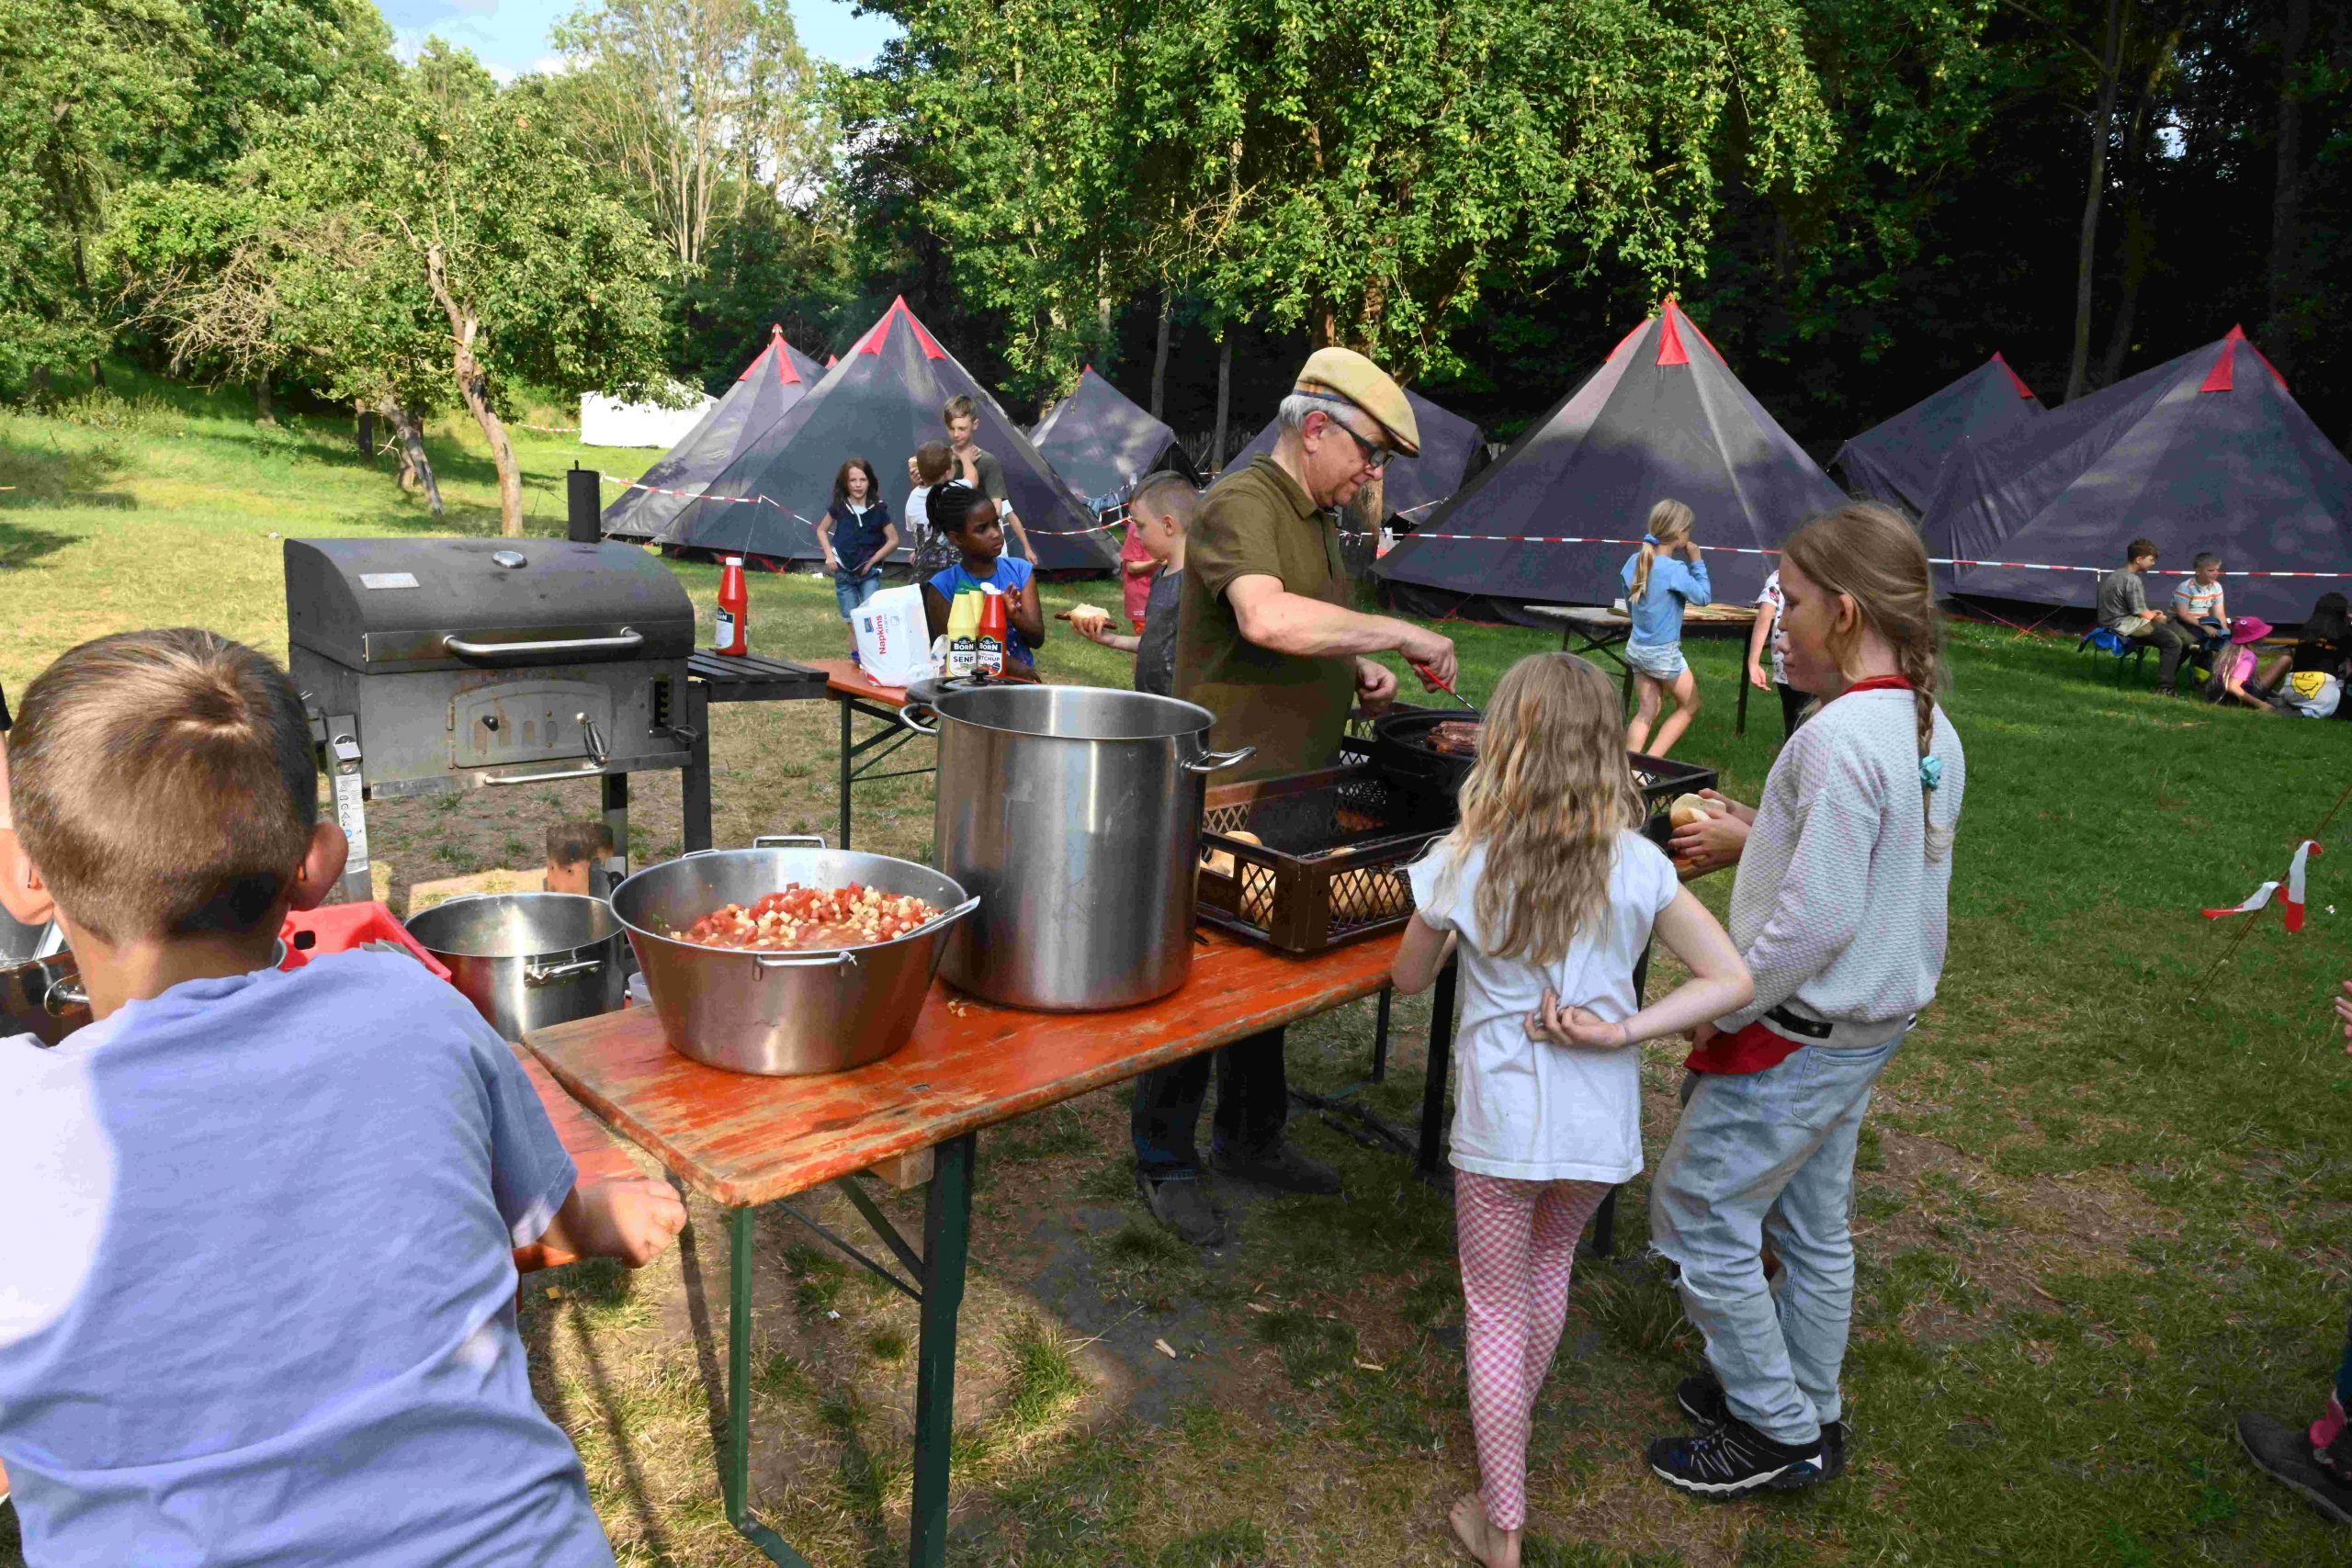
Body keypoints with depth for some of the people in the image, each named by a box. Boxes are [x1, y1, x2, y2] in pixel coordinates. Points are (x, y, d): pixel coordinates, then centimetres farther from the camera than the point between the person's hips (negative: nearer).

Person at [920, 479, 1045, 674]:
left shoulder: (1020, 570, 4)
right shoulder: (943, 586, -4)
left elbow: (1038, 639, 2)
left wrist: (1014, 615, -18)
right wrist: (1006, 664, -17)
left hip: (1021, 680, 2)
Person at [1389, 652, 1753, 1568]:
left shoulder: (1462, 865, -17)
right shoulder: (1637, 865, -11)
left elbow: (1408, 980, -1)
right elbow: (1731, 980, -11)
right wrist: (1620, 1030, -13)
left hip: (1501, 1122, -3)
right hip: (1600, 1125, 3)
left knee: (1497, 1312, 14)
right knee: (1550, 1267, 30)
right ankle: (1516, 1414, 54)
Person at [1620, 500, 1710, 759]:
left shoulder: (1635, 561, 0)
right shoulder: (1675, 569, -22)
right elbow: (1703, 596, -9)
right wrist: (1696, 560, -5)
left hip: (1636, 648, 7)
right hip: (1664, 654, -6)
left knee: (1646, 713, 12)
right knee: (1689, 707, 14)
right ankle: (1651, 762, 6)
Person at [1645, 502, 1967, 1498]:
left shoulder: (1840, 737, -26)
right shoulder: (1932, 731, 3)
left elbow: (1816, 919, -27)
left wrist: (1721, 1006, -16)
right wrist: (1761, 834, 12)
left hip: (1800, 1033, -9)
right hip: (1872, 1024, 9)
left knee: (1696, 1212, 6)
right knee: (1814, 1223, 21)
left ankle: (1773, 1432, 19)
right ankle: (1807, 1410, 38)